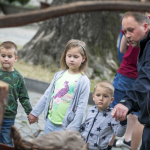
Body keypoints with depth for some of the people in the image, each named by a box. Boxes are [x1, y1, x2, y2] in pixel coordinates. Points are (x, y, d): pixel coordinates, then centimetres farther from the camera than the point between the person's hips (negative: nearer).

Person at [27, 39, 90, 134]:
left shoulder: (83, 81, -8)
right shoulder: (59, 75, 8)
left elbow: (81, 107, -11)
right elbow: (47, 95, 15)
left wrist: (72, 129, -15)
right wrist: (35, 113, 17)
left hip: (65, 126, -5)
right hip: (50, 122, 5)